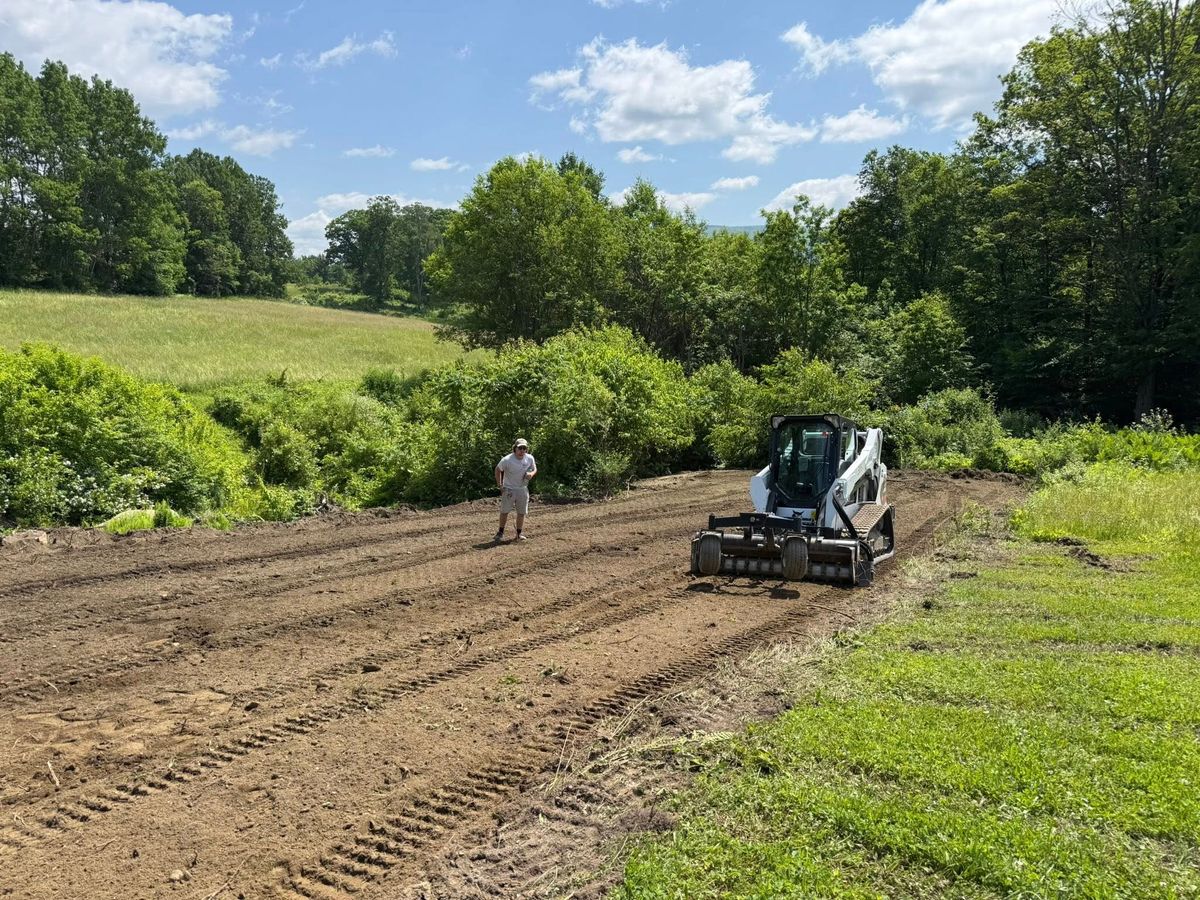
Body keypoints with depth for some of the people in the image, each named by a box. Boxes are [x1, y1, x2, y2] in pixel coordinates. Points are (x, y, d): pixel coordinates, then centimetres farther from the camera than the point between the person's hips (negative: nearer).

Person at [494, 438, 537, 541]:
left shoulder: (530, 458, -9)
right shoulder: (507, 460, -19)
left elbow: (534, 469, 8)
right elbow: (498, 470, -4)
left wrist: (531, 474, -16)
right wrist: (499, 485, -6)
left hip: (523, 489, 3)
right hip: (509, 488, -3)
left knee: (522, 512, 7)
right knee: (504, 511, -3)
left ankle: (519, 533, 20)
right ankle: (500, 532, 12)